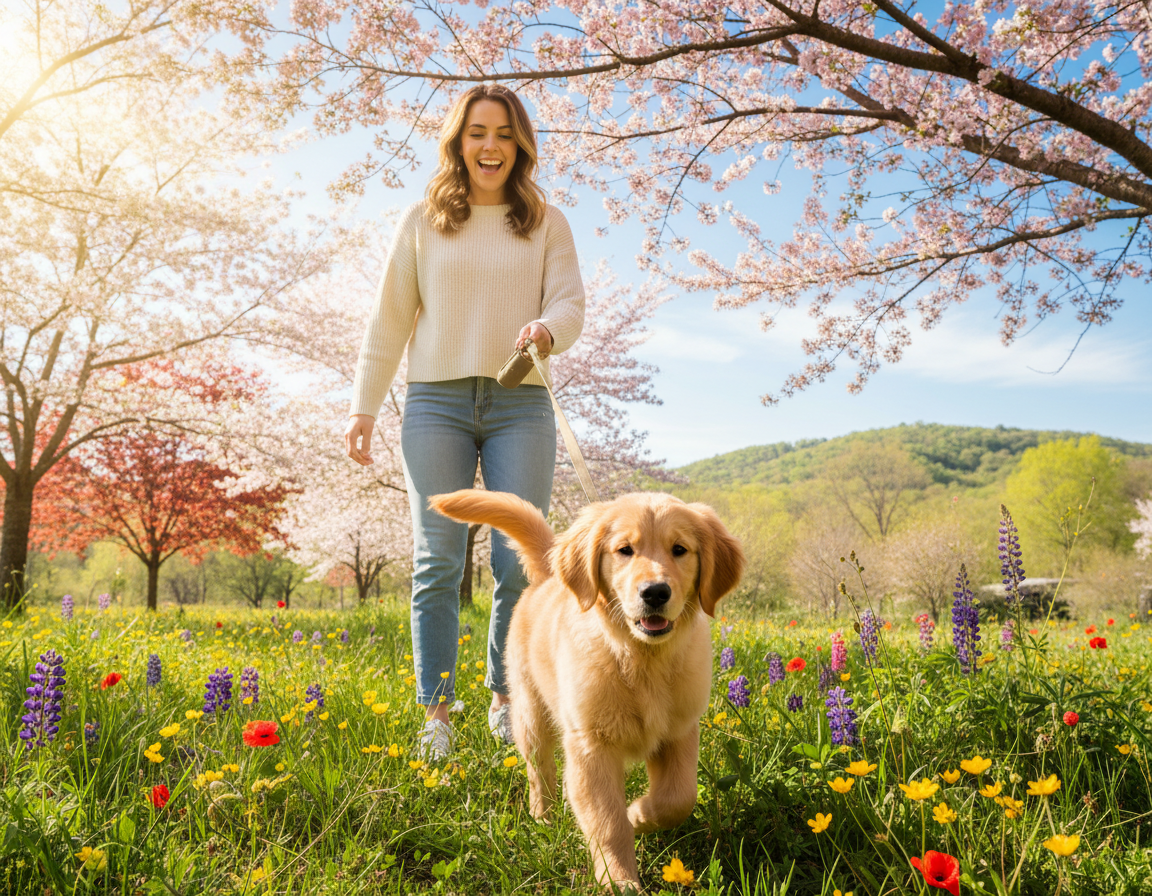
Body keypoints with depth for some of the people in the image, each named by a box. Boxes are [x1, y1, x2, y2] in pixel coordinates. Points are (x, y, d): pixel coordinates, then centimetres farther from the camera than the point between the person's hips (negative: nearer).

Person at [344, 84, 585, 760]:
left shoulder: (547, 224, 13)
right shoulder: (423, 221, 12)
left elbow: (571, 304, 2)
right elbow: (391, 318, 12)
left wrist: (546, 329, -22)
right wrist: (364, 407, 8)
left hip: (521, 405, 0)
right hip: (437, 400, 0)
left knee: (520, 562, -5)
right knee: (438, 560, -4)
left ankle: (506, 698, 13)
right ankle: (436, 714, 4)